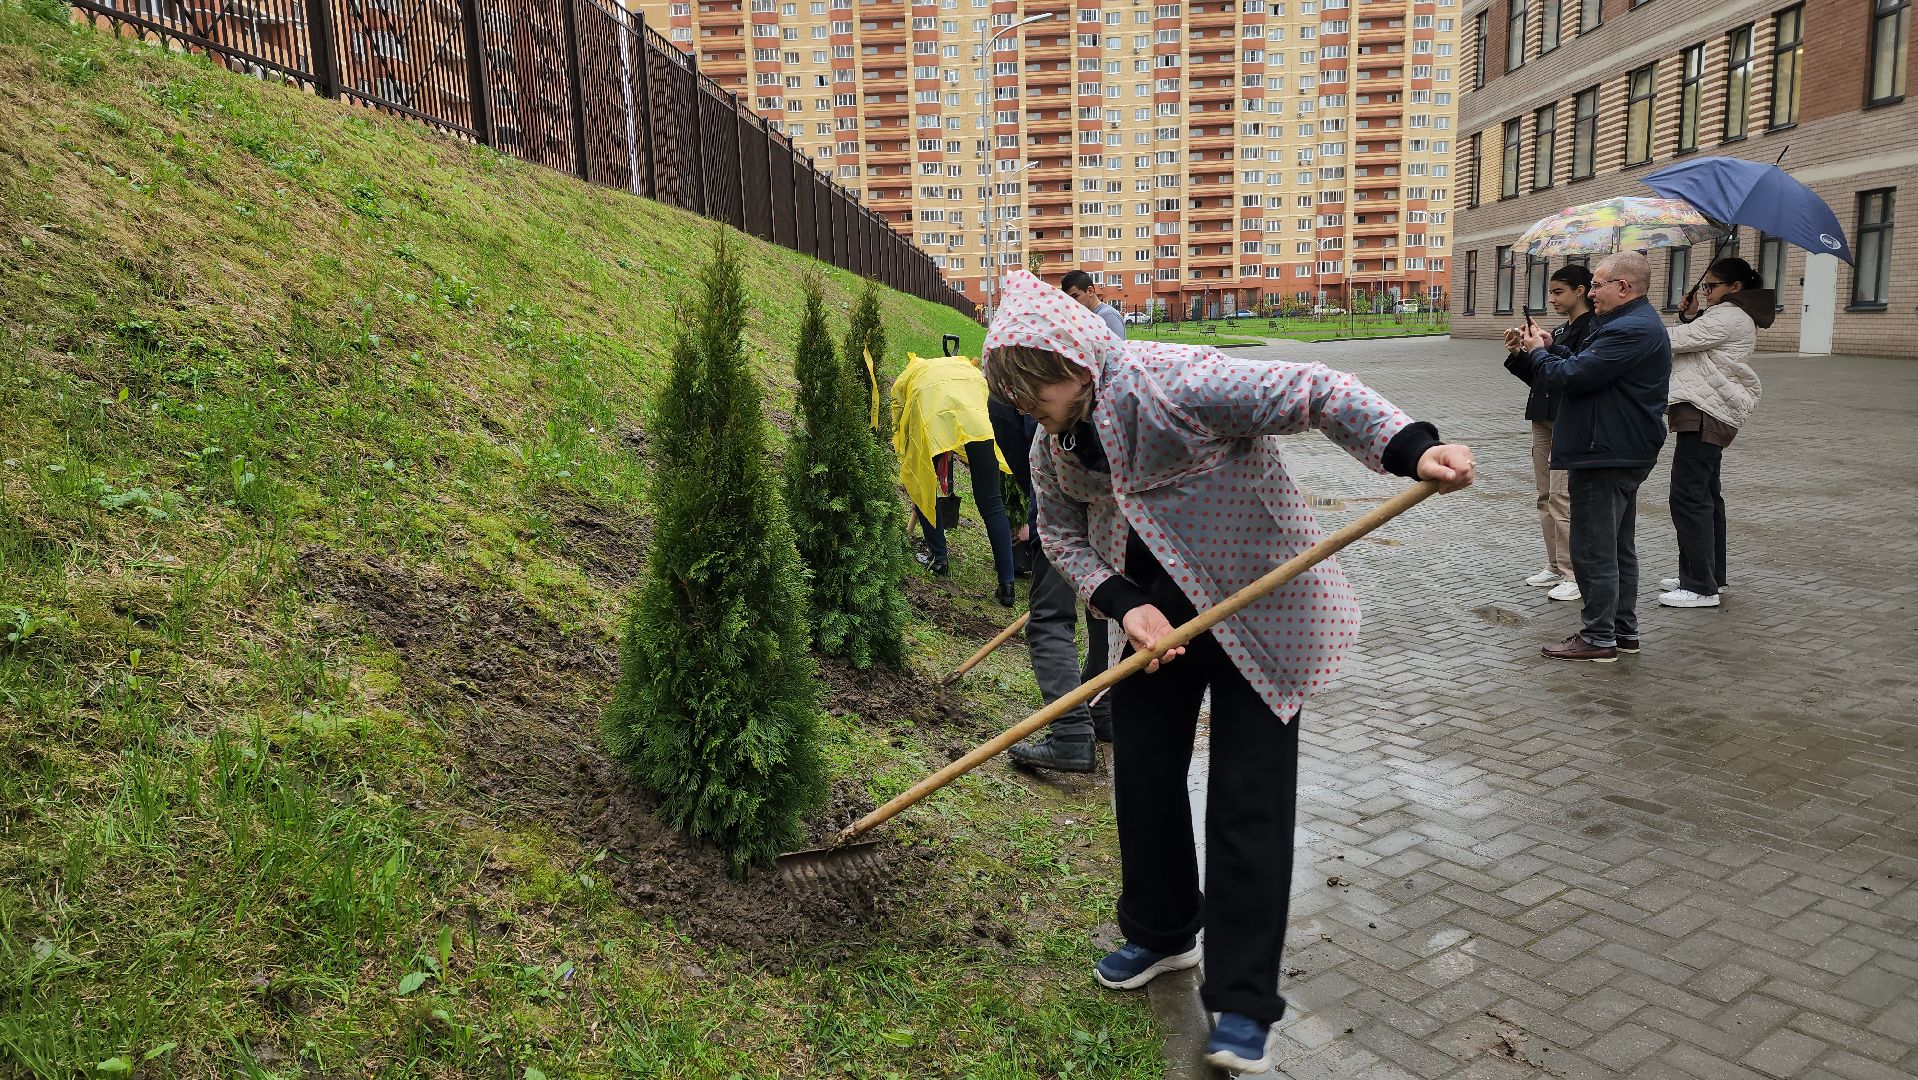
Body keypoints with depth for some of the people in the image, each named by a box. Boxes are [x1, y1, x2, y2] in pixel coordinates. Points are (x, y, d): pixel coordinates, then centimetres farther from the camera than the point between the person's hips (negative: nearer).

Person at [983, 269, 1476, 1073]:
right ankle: (1162, 934, 38)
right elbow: (1061, 532, 6)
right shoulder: (1053, 442, -2)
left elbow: (1312, 392, -29)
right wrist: (1124, 606, -12)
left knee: (1249, 801, -2)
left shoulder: (1175, 383, -26)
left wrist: (1412, 449, -43)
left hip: (1257, 609, -7)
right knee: (1142, 776, 13)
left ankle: (1243, 1004, 11)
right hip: (1156, 616, 7)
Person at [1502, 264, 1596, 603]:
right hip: (1544, 419, 9)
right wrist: (1517, 354, 5)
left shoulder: (1592, 328, -9)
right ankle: (1554, 566, 20)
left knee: (1562, 496, -11)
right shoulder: (1561, 330, 17)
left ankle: (1575, 575, -5)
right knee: (1545, 496, 11)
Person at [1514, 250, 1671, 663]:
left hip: (1606, 456, -11)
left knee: (1594, 551, -4)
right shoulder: (1637, 323, 16)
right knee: (1618, 547, 18)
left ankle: (1599, 638, 3)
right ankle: (1624, 629, 27)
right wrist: (1550, 347, 7)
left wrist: (1537, 353, -6)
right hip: (1623, 453, 11)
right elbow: (1589, 367, 17)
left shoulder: (1632, 330, -21)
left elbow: (1574, 376, -24)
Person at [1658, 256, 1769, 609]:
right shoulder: (1733, 316, 21)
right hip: (1710, 412, 11)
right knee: (1706, 496, 16)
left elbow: (1673, 341, -18)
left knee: (1689, 497, -11)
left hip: (1705, 414, -11)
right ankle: (1711, 575, 26)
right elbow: (1691, 346, 19)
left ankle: (1701, 588, -10)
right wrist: (1689, 316, 6)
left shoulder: (1727, 317, -13)